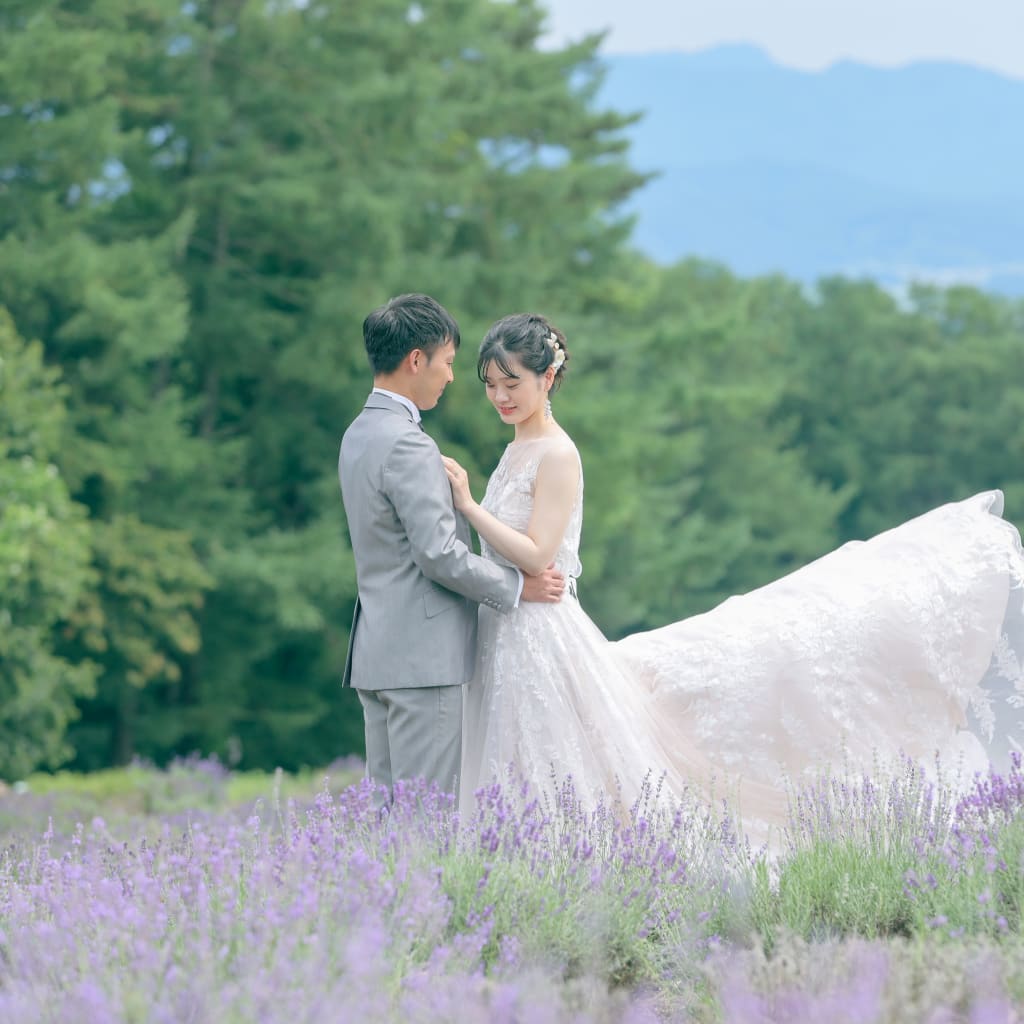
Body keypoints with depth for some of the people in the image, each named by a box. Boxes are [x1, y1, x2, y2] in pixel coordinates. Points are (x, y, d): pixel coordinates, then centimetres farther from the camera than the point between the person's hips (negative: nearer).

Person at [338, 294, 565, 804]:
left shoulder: (360, 433, 14)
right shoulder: (407, 444, -16)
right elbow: (438, 554, -19)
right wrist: (517, 586, -7)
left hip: (377, 648, 10)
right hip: (422, 652, -10)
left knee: (384, 803, 10)